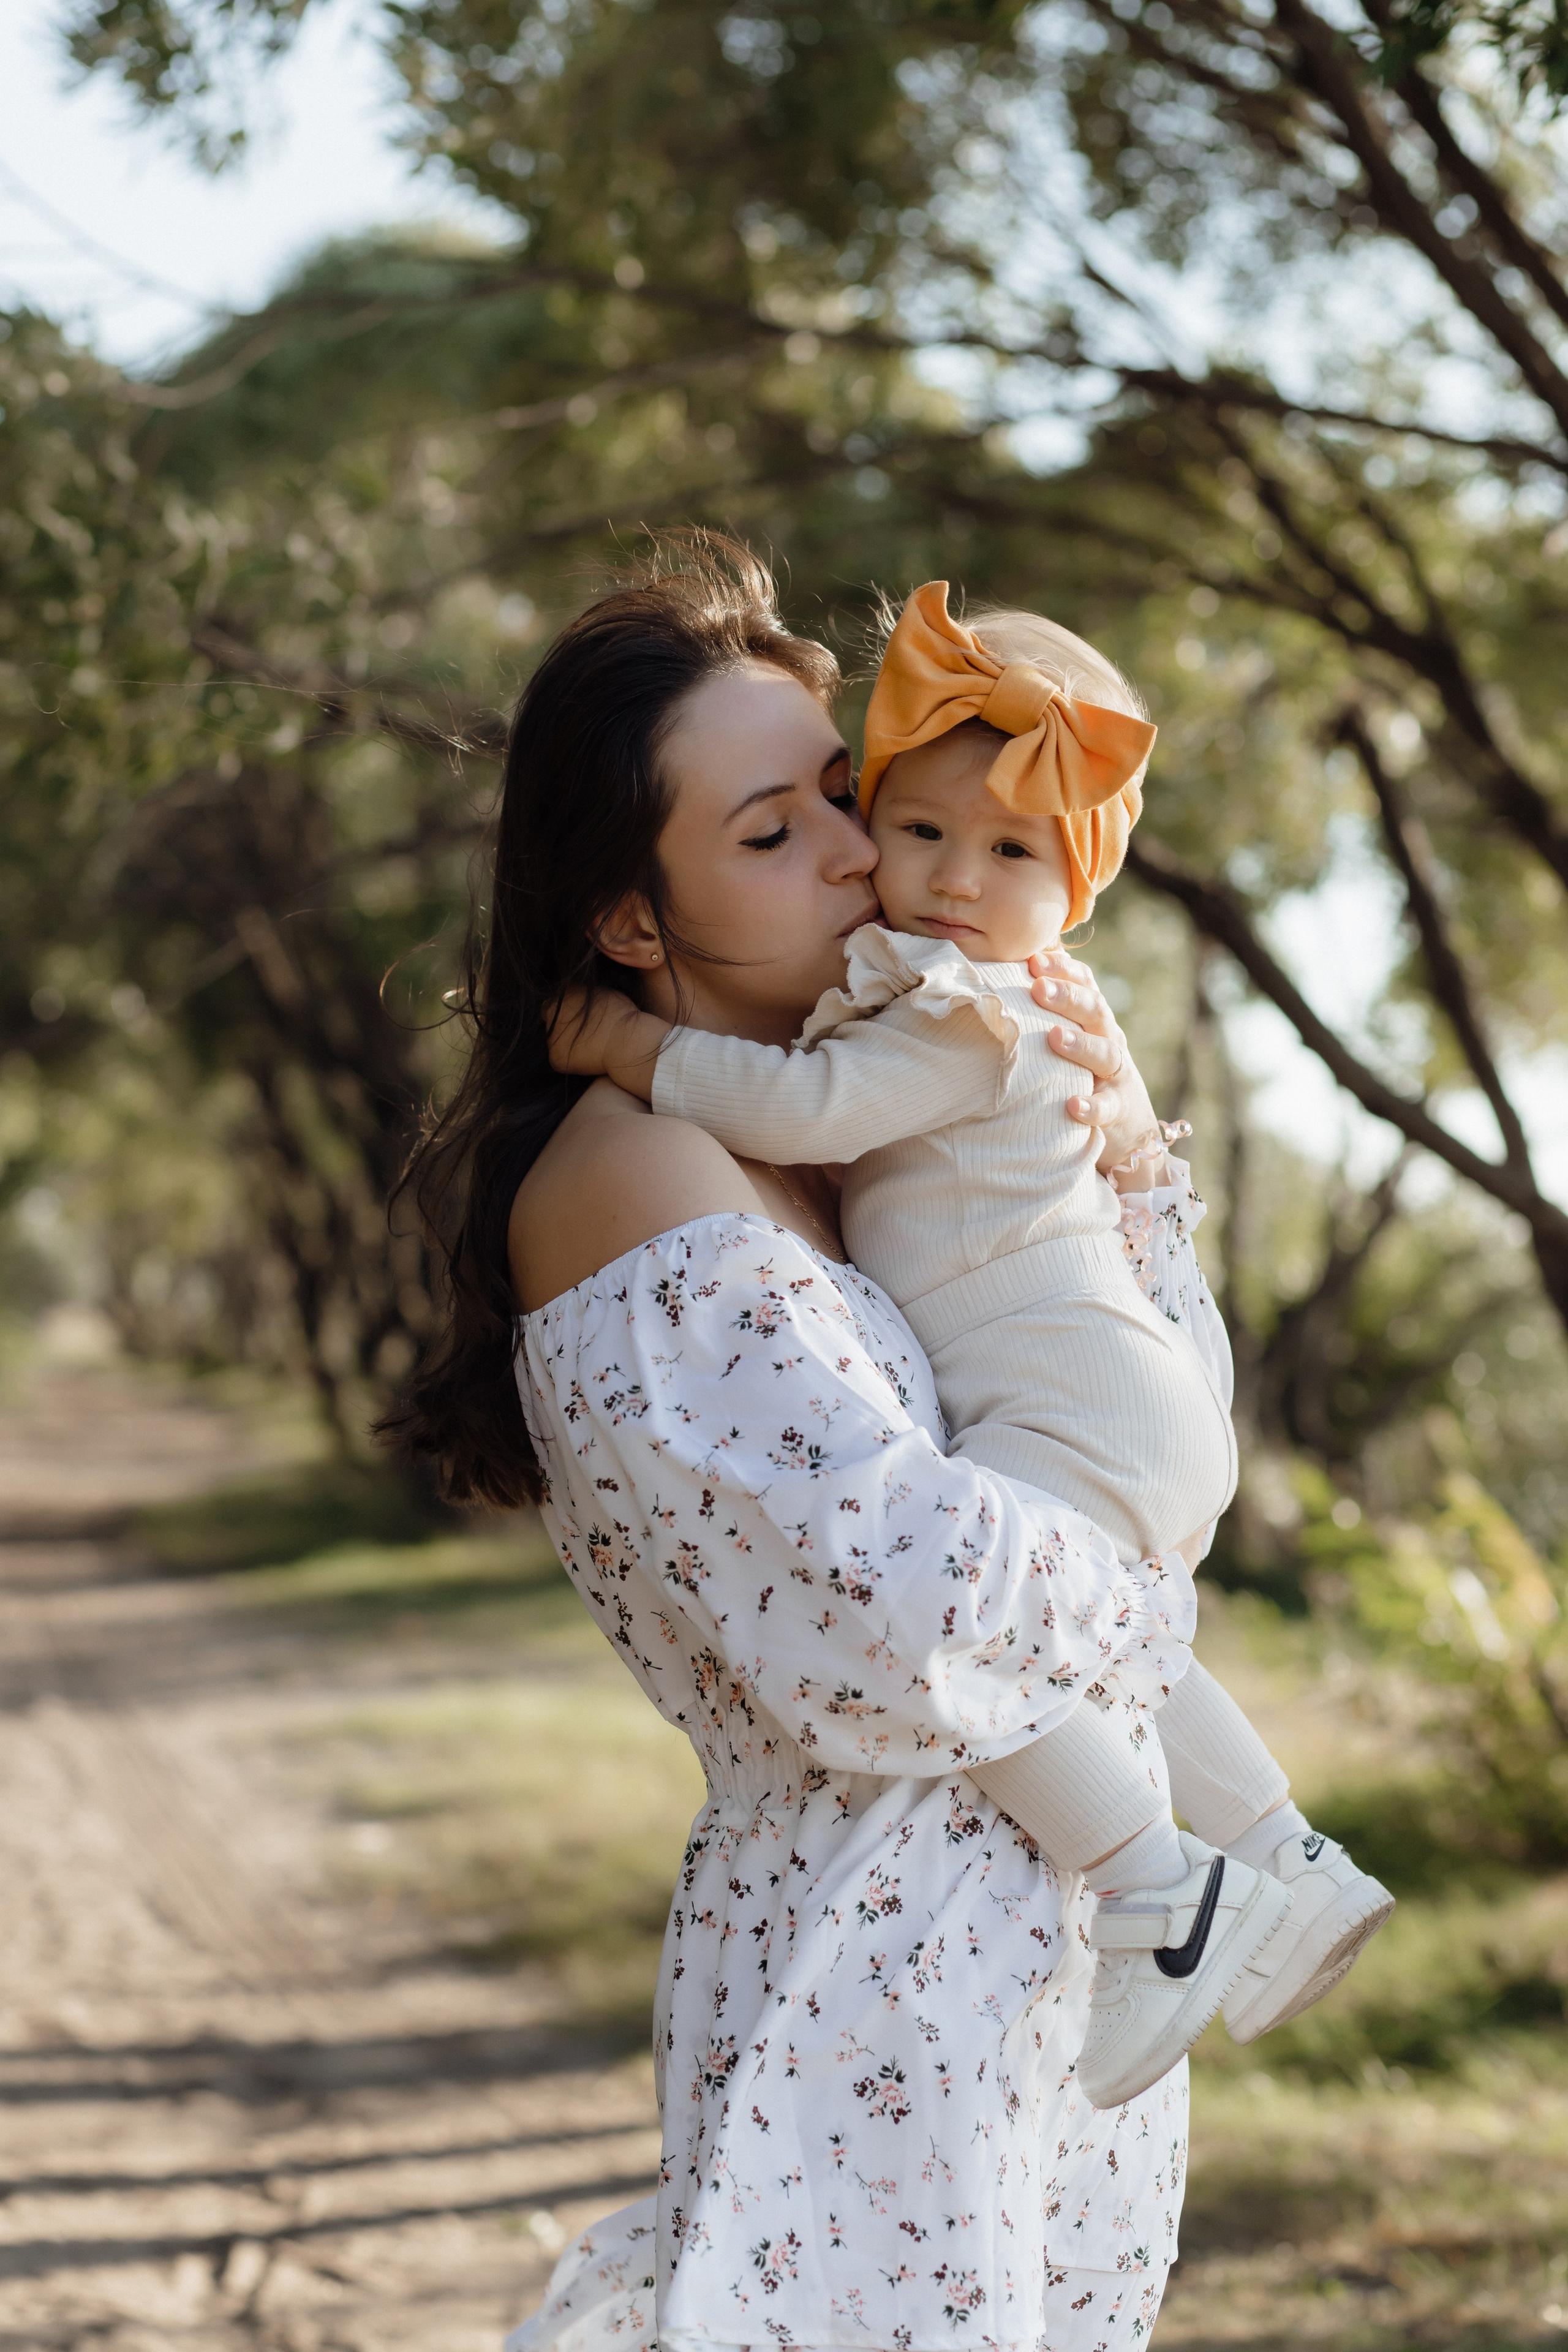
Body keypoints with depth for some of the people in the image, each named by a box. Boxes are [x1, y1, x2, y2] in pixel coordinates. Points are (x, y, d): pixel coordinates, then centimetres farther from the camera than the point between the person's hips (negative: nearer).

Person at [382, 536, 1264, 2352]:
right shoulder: (630, 1173, -17)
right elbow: (894, 1610, -26)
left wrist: (1126, 1158, 1)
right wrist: (1142, 1607, -8)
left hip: (1058, 1948, 9)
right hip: (885, 1967, -9)